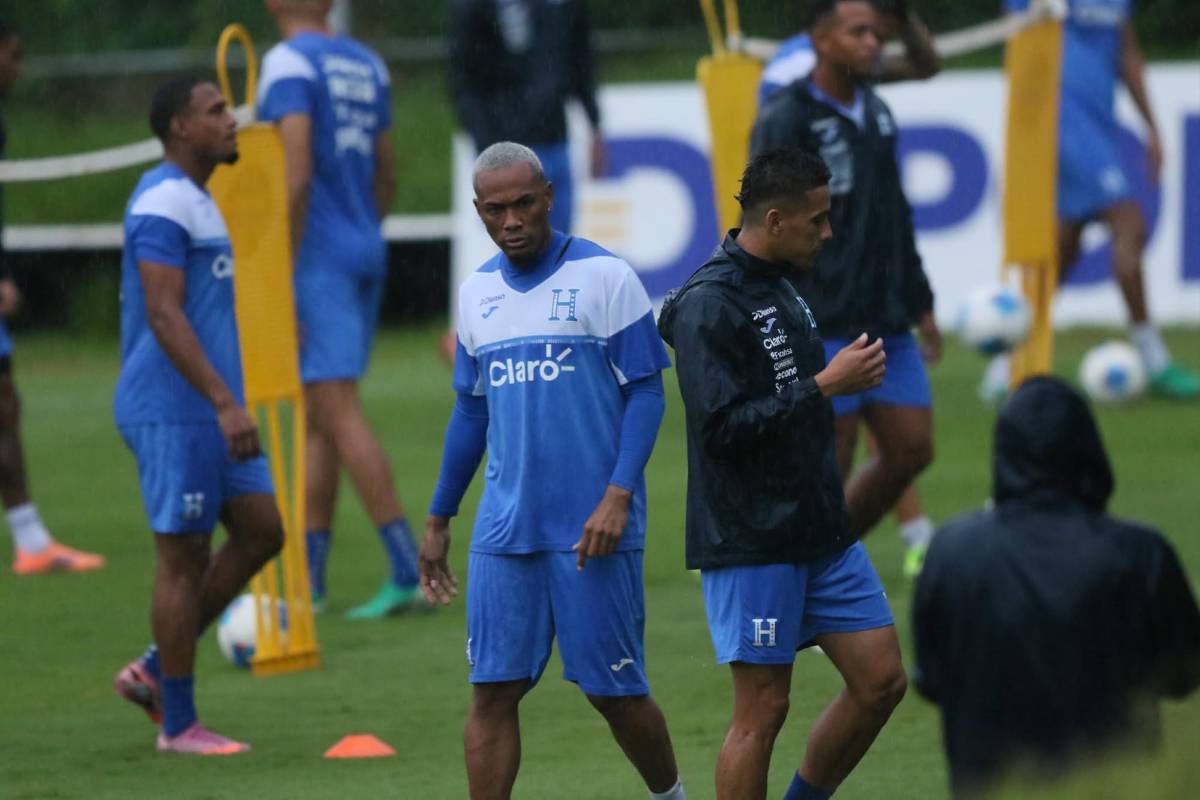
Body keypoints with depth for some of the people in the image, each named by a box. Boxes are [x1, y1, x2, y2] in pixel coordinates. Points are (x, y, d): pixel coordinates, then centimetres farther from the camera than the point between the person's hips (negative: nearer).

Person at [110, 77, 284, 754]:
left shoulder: (194, 200, 17)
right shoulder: (163, 205, -15)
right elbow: (163, 315, -23)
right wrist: (224, 402, -27)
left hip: (211, 411, 10)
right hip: (174, 411, -10)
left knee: (261, 530, 8)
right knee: (184, 557, -4)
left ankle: (154, 672, 14)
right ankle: (179, 724, 4)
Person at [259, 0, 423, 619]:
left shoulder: (288, 63, -11)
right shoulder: (366, 65, 13)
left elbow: (296, 175, -19)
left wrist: (280, 274, -17)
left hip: (318, 261, -8)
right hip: (366, 254, 8)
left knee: (339, 415, -10)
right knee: (316, 421, 12)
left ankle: (408, 570, -17)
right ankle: (308, 577, 13)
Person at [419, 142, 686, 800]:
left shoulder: (604, 276, -4)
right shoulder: (477, 292, 12)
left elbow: (646, 392, -5)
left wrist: (618, 495, -16)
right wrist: (438, 521, 20)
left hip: (592, 526, -4)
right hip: (505, 527, 4)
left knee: (614, 691, 2)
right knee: (493, 690, -3)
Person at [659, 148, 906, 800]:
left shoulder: (779, 288, 14)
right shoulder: (711, 304, -15)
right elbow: (723, 425, -22)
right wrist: (824, 385, -20)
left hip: (821, 532, 9)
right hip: (751, 542, -9)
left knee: (881, 679, 6)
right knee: (762, 708, -4)